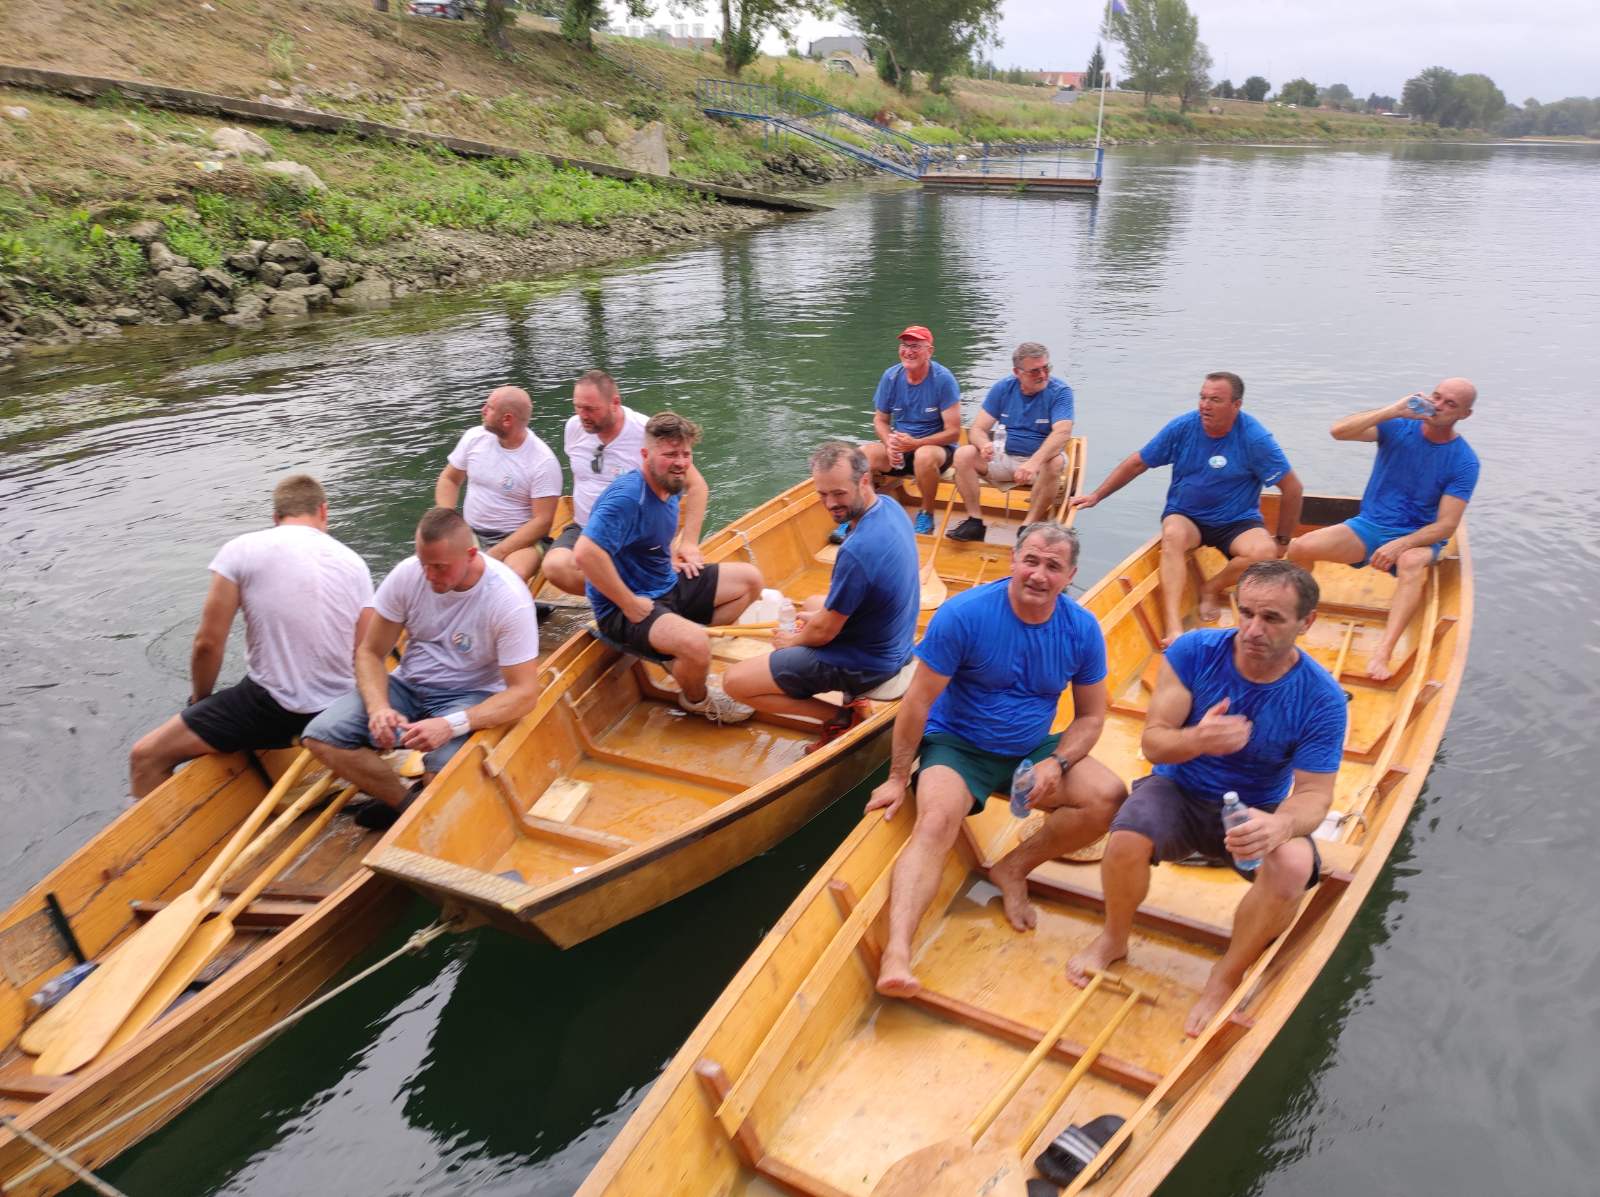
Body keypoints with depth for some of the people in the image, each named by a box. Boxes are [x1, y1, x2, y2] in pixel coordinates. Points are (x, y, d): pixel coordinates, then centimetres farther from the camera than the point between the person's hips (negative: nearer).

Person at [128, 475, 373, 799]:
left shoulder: (241, 551, -5)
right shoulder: (355, 563, 4)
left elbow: (208, 643, -6)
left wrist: (199, 700, 11)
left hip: (270, 705, -5)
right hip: (335, 710, 6)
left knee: (146, 758, 6)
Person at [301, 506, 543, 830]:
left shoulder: (508, 599, -21)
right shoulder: (407, 575, -10)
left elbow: (524, 693, -20)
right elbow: (370, 652, 0)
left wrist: (452, 725, -33)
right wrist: (378, 707, -21)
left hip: (470, 696, -4)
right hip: (409, 684, 4)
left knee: (445, 769, -34)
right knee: (320, 736, -16)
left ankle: (400, 803, 0)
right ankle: (409, 802, -9)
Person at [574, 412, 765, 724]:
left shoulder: (668, 487, 5)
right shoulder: (627, 496, -25)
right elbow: (585, 552, -35)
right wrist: (630, 605, -27)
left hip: (668, 587, 10)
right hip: (623, 609, -10)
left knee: (750, 579, 10)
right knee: (695, 643, -35)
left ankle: (682, 654, 1)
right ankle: (696, 699, 1)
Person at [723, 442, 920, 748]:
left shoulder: (857, 550, -34)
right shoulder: (890, 506, -5)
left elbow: (823, 631, -20)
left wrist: (793, 641, 0)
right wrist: (821, 612, 12)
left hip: (864, 664, -9)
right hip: (895, 643, 9)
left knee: (734, 681, -7)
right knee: (811, 604, 38)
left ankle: (840, 717, -1)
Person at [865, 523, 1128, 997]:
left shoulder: (1082, 630, -5)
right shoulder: (964, 614, -17)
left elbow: (1090, 716, 4)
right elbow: (919, 700, -11)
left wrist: (1055, 764, -16)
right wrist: (898, 777, -7)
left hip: (1034, 750, 4)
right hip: (957, 746, -4)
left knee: (1110, 797, -19)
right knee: (936, 821, -33)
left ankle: (1013, 868, -3)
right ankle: (897, 951, -45)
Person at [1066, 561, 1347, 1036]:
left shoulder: (1321, 698, -15)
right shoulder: (1195, 650, -15)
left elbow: (1313, 793, -15)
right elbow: (1152, 741, -15)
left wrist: (1281, 824, -41)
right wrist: (1195, 740, -41)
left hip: (1257, 811, 0)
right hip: (1178, 790, 0)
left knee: (1293, 866, -33)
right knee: (1126, 840, -32)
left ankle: (1224, 981, -7)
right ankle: (1114, 939, 2)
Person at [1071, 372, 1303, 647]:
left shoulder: (1254, 438, -13)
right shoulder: (1183, 427, -6)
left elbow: (1293, 489, -6)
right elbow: (1137, 463, 4)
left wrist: (1282, 541, -1)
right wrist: (1096, 496, 1)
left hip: (1237, 522, -1)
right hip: (1185, 516, 1)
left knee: (1264, 552, -33)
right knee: (1172, 535, -36)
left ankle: (1212, 588, -5)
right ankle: (1173, 627, -44)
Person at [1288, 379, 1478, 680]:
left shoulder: (1464, 462, -8)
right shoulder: (1399, 427, -3)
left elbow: (1446, 525, -13)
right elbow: (1339, 431, -18)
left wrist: (1399, 545, -28)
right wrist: (1394, 411, -24)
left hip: (1418, 538, -2)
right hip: (1369, 526, 3)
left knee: (1411, 564, -40)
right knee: (1300, 548, -22)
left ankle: (1382, 654, -50)